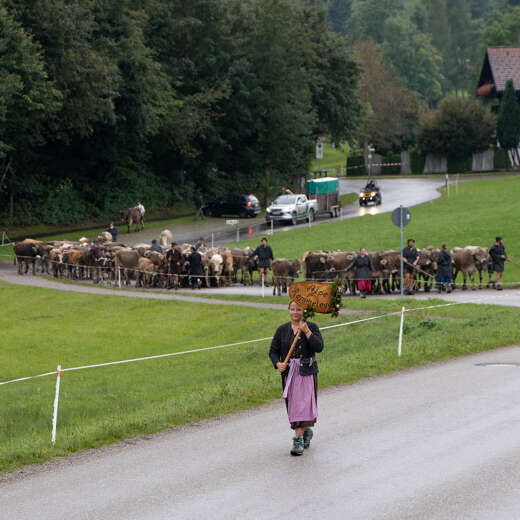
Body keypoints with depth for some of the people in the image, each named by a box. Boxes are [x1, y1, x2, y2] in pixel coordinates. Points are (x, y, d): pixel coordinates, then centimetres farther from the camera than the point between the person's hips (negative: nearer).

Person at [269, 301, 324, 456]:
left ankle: (299, 440, -14)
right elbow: (273, 351, 6)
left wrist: (306, 331, -18)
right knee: (293, 405, 7)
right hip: (289, 372, 3)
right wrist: (278, 364, -13)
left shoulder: (312, 327, 0)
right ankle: (306, 431, 30)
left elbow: (319, 347, -12)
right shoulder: (282, 330, 7)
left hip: (306, 372, -3)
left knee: (303, 404, -12)